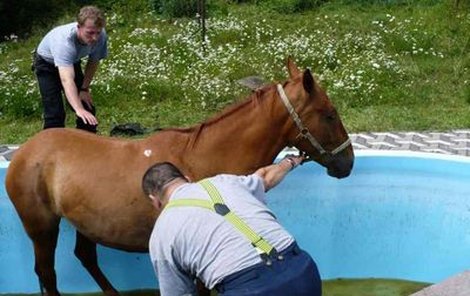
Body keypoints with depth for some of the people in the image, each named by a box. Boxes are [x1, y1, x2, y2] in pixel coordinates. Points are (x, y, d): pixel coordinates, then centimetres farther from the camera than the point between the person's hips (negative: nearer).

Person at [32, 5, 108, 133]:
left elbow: (93, 62, -7)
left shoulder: (101, 36, -29)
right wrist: (79, 109, -67)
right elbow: (67, 80, -56)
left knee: (88, 110, 1)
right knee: (55, 114, -15)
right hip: (47, 64, -5)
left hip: (72, 62, 5)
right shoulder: (64, 40, -44)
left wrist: (84, 88, -10)